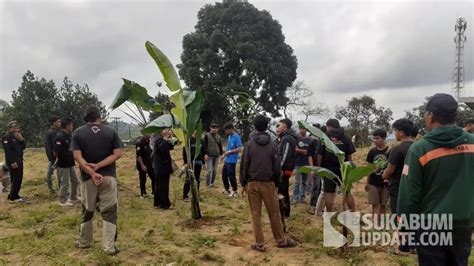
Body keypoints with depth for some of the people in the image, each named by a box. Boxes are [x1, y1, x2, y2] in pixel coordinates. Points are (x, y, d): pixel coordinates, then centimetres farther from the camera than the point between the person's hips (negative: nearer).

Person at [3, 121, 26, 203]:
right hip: (14, 163, -9)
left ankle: (14, 195, 24)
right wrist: (12, 162, -25)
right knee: (16, 180, -8)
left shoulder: (17, 137, 16)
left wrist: (21, 139, -4)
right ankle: (12, 198, -1)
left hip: (19, 161, 9)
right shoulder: (7, 138, -12)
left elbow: (23, 147, 13)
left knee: (18, 179, 14)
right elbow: (7, 151, -20)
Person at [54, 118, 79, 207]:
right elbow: (56, 152, -24)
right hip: (63, 165, -9)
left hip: (70, 163, 9)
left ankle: (73, 198, 33)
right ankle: (63, 201, 15)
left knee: (75, 181, 18)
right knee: (65, 183, 1)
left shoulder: (68, 136, 8)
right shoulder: (60, 137, -20)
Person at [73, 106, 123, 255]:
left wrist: (92, 173, -14)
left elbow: (77, 156, -9)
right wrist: (98, 166, -12)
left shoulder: (78, 133, 2)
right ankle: (109, 247, 1)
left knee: (87, 211, 17)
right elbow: (118, 154, -7)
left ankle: (84, 242, 31)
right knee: (109, 212, 2)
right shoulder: (111, 132, 2)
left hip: (87, 177, 1)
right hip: (108, 176, -1)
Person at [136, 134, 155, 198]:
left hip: (150, 165, 7)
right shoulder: (139, 144, -14)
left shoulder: (148, 143, 10)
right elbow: (138, 155, -18)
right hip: (143, 166, -7)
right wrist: (142, 165, -21)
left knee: (154, 178, 7)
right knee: (143, 180, 4)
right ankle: (143, 194, 19)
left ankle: (154, 192, 19)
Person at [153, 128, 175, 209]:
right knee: (163, 186, -6)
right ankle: (165, 204, -1)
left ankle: (157, 203, 22)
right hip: (161, 167, -10)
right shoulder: (159, 139, -13)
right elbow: (162, 148, -32)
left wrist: (170, 138, 3)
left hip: (164, 166, 10)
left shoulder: (163, 139, 16)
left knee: (160, 185, 15)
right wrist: (166, 138, -25)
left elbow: (171, 147, 14)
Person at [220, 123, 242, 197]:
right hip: (226, 160, 9)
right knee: (224, 175, 13)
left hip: (232, 161, -9)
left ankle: (235, 191, 15)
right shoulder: (229, 136, 12)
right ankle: (227, 190, 26)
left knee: (231, 176, 0)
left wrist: (229, 152, -20)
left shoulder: (236, 137, -15)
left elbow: (239, 149, -20)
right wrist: (224, 155, 17)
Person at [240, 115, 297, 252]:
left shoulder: (249, 145, -4)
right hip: (268, 183, 1)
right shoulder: (271, 145, -2)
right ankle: (281, 240, 23)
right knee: (274, 213, 12)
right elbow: (277, 166, 1)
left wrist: (243, 183, 6)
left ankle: (260, 243, 9)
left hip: (252, 183, 0)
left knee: (256, 214, 6)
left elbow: (244, 165, -3)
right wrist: (277, 182, 12)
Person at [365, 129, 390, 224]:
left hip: (385, 182, -2)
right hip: (373, 183, 2)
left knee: (383, 205, 8)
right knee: (375, 205, 1)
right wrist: (367, 183, 9)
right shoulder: (372, 152, 2)